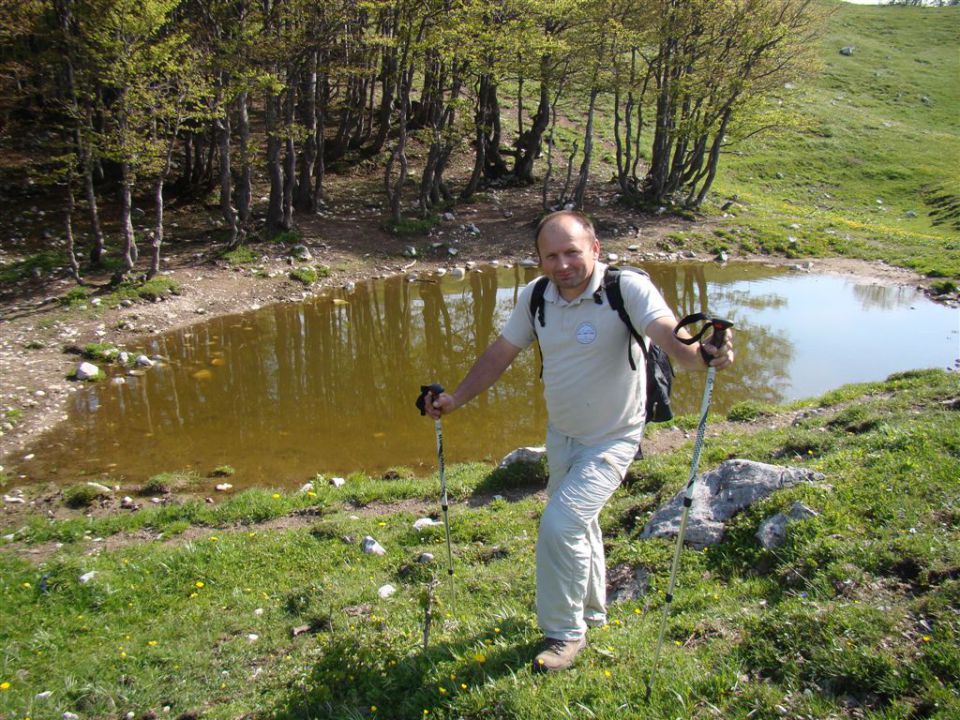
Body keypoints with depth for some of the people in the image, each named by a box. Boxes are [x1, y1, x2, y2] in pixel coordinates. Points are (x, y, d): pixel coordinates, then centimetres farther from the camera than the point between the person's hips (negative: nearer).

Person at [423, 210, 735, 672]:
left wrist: (703, 354, -59)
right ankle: (591, 612, 49)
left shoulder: (628, 288, -23)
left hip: (611, 440, -6)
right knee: (577, 526, 23)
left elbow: (669, 335, -37)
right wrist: (455, 399, -7)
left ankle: (565, 633, 6)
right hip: (560, 435, 6)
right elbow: (501, 353, 1)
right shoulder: (535, 298, -7)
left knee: (561, 524, -18)